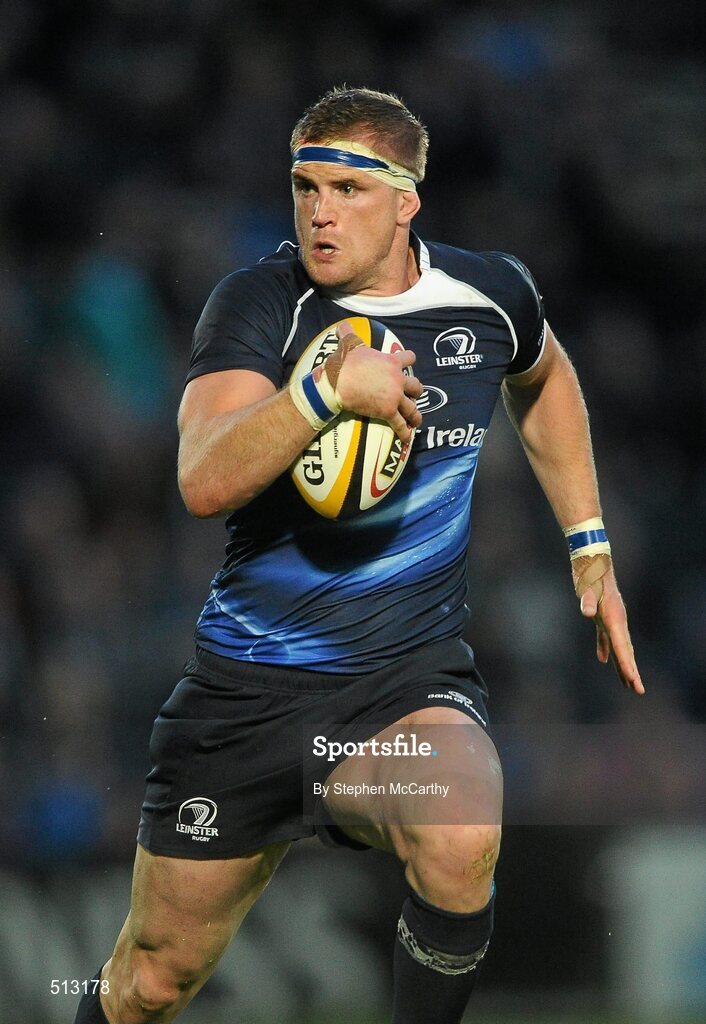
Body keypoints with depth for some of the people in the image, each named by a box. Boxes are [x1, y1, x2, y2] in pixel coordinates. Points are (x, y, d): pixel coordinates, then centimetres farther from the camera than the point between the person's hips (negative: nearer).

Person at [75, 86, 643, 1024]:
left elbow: (543, 381, 24)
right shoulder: (259, 303, -11)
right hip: (250, 682, 0)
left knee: (459, 843, -34)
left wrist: (591, 551, 20)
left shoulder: (489, 295, -3)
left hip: (412, 678, 0)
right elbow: (205, 483, -28)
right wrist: (328, 387, -42)